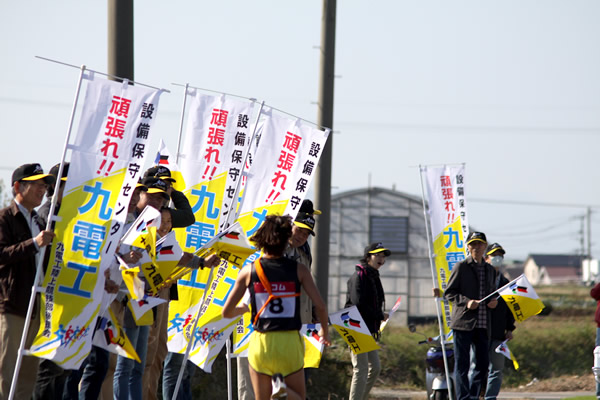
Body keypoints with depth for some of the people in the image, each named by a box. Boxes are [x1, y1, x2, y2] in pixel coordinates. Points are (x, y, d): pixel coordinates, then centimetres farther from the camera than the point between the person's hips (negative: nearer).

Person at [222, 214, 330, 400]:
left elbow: (227, 312, 4)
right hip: (290, 343, -1)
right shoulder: (299, 270, -2)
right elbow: (320, 306, -5)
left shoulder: (249, 271, 0)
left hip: (261, 343, 1)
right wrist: (324, 329, 15)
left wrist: (242, 309, 27)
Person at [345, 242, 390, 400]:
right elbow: (358, 304, -20)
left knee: (375, 368, 9)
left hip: (370, 330, 9)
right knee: (361, 369, -10)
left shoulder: (374, 277, 17)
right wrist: (380, 316, -12)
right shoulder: (359, 276, -11)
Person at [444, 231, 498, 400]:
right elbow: (449, 293, -1)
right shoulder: (461, 267, 2)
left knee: (483, 364, 4)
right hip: (463, 322, -5)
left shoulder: (490, 270, 18)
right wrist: (466, 302, -17)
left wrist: (493, 302, 5)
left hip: (483, 324, 5)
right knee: (462, 364, -5)